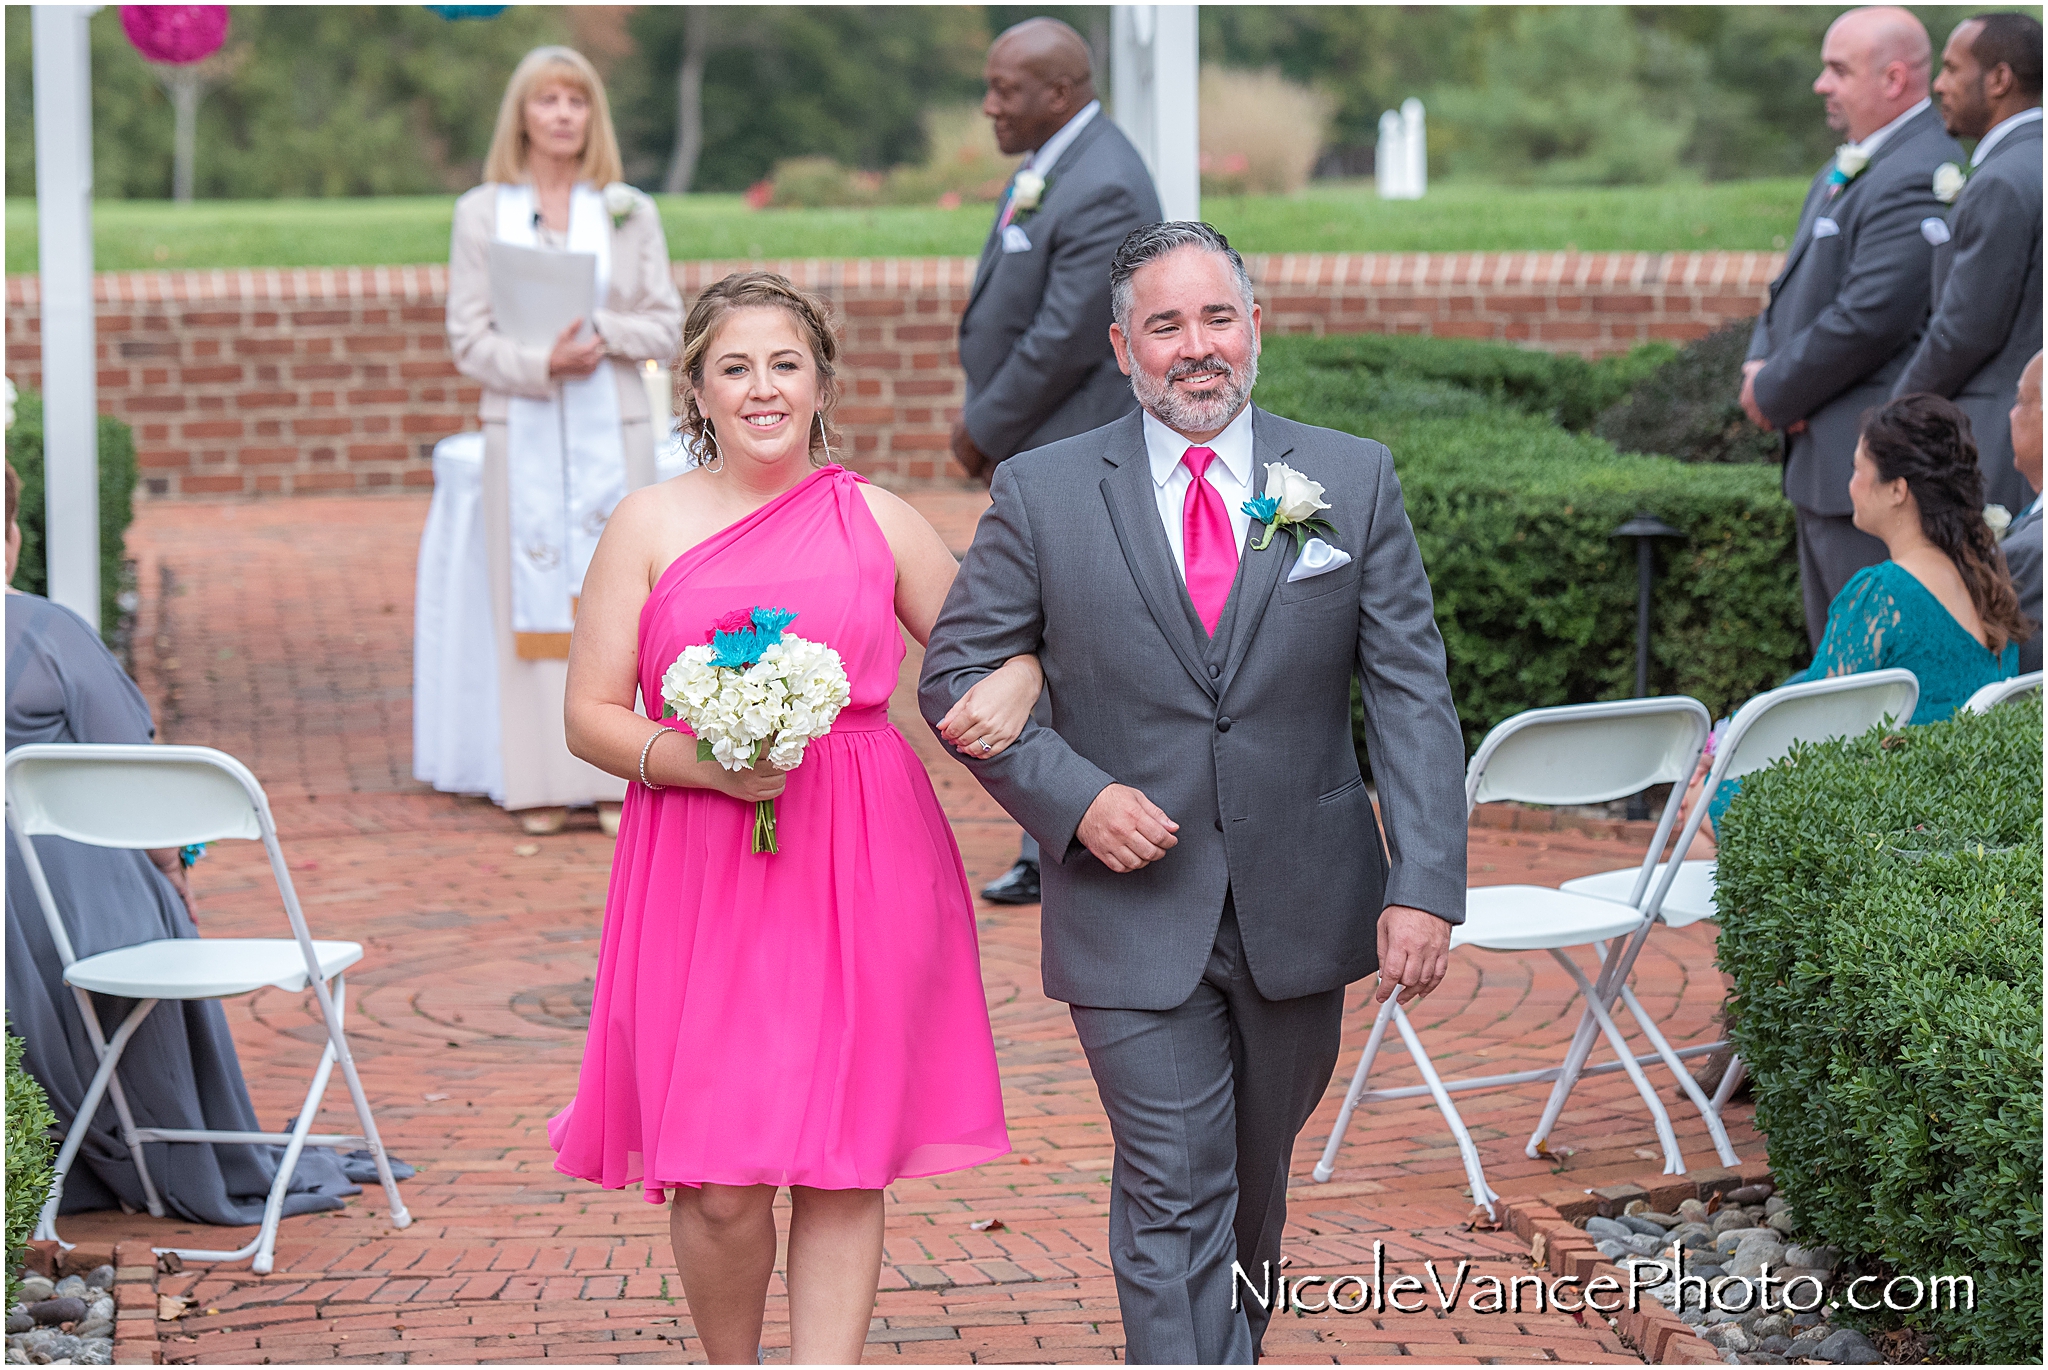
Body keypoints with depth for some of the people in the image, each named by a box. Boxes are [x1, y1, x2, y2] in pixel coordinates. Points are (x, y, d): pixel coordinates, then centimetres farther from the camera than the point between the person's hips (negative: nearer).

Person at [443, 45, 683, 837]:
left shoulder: (628, 212, 8)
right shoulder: (482, 214, 6)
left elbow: (667, 325, 6)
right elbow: (467, 339, 1)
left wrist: (603, 334, -13)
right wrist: (542, 363, -16)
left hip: (612, 431, 1)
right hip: (523, 431, 0)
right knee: (532, 600, -2)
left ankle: (618, 780, 3)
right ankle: (544, 784, 3)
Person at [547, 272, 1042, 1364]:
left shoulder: (879, 522, 8)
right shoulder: (650, 524, 4)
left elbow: (991, 646, 17)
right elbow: (591, 717, 2)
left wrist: (1012, 687, -6)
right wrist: (698, 762, -15)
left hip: (860, 867, 1)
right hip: (699, 872, -1)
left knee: (843, 1160, -1)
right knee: (719, 1183, -3)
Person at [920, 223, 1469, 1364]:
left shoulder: (1354, 481, 0)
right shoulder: (1041, 493, -3)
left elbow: (1413, 698, -3)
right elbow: (959, 676, 1)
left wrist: (1426, 885, -13)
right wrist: (1075, 797, -14)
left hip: (1298, 917, 2)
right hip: (1134, 917, -2)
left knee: (1253, 1184, 19)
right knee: (1174, 1200, -8)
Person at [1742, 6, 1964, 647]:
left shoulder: (1917, 179, -19)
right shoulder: (1841, 172, 16)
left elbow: (1870, 318, -24)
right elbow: (1795, 286, 21)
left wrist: (1775, 394, -12)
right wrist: (1760, 365, 0)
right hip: (1823, 465, 11)